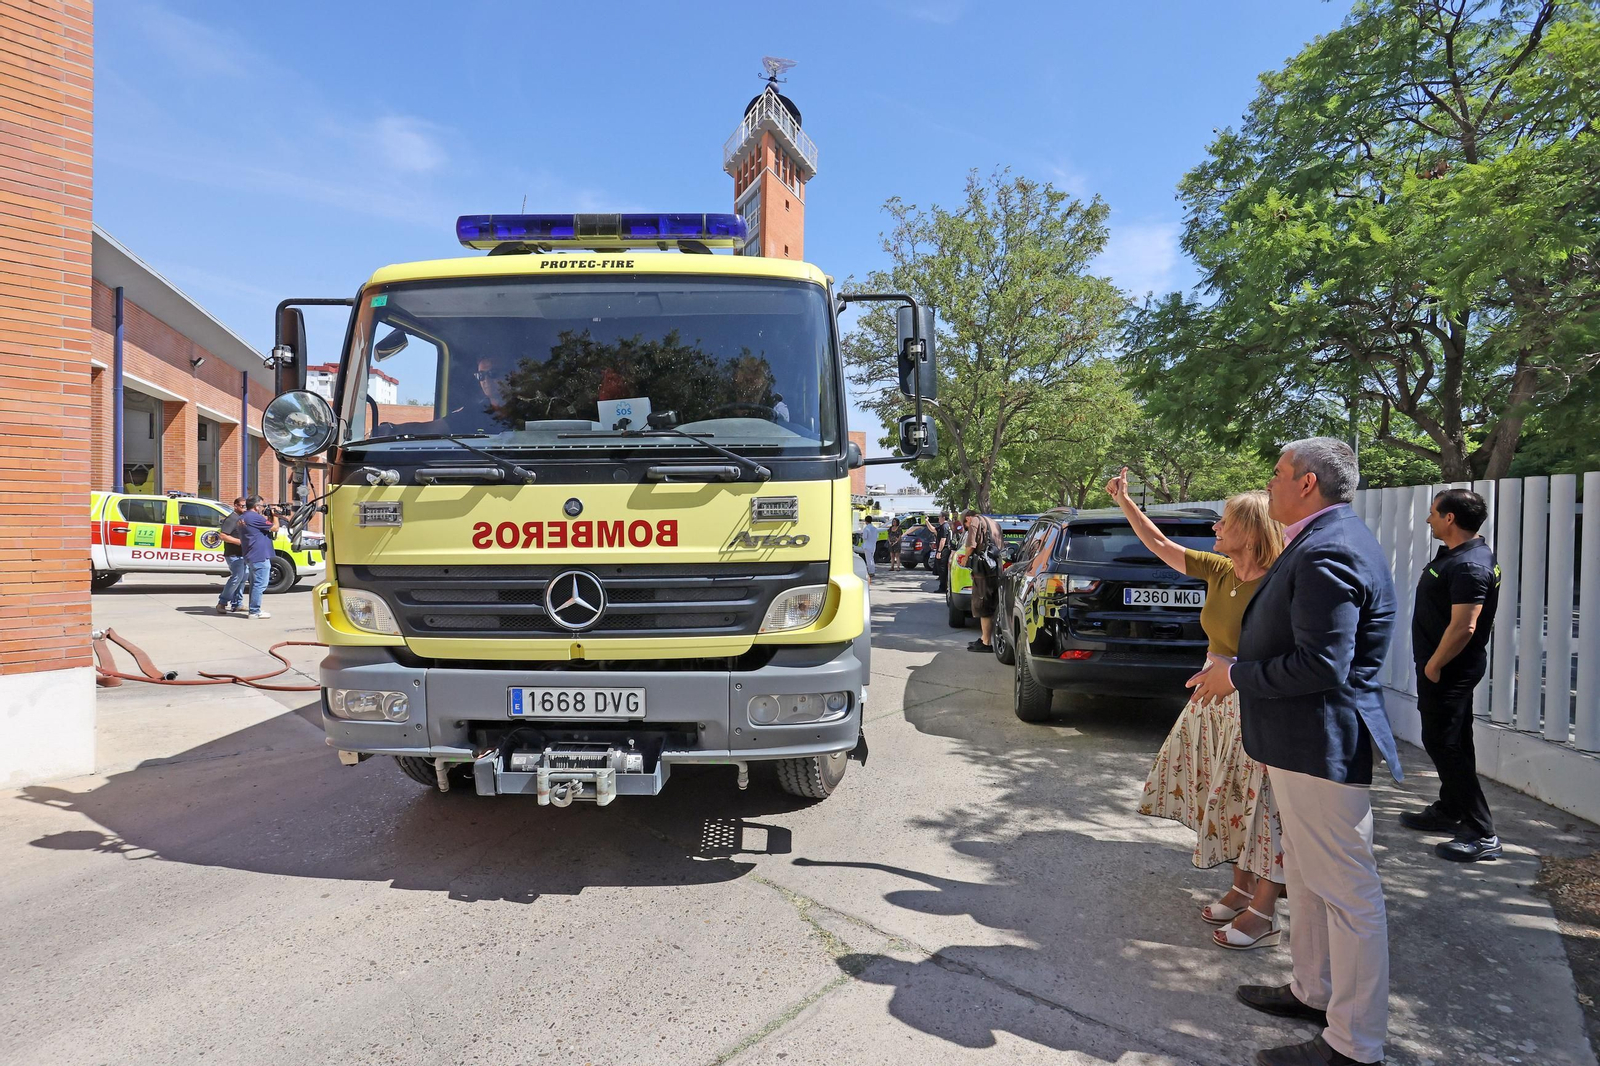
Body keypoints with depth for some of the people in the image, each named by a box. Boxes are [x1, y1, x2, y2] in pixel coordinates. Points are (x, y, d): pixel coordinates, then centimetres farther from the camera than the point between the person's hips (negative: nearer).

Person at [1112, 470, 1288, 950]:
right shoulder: (1220, 572, 1)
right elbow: (1160, 545, 10)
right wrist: (1124, 500, 12)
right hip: (1216, 704, 8)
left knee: (1261, 807, 2)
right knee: (1232, 804, 17)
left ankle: (1263, 913, 16)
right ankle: (1242, 889, 34)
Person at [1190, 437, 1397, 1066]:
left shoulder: (1326, 552, -22)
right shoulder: (1325, 541, 13)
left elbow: (1321, 664, -27)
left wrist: (1236, 675, -16)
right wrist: (1238, 668, 14)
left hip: (1322, 747, -11)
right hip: (1306, 740, 11)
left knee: (1346, 889, 1)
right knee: (1307, 876, 22)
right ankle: (1313, 991, 38)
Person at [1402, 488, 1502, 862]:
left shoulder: (1469, 566, -24)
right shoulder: (1456, 554, 10)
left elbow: (1464, 627, -29)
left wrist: (1433, 665, -19)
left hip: (1448, 670, -11)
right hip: (1449, 669, 11)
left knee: (1444, 744, -7)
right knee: (1452, 743, 20)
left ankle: (1482, 834, -2)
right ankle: (1449, 810, 34)